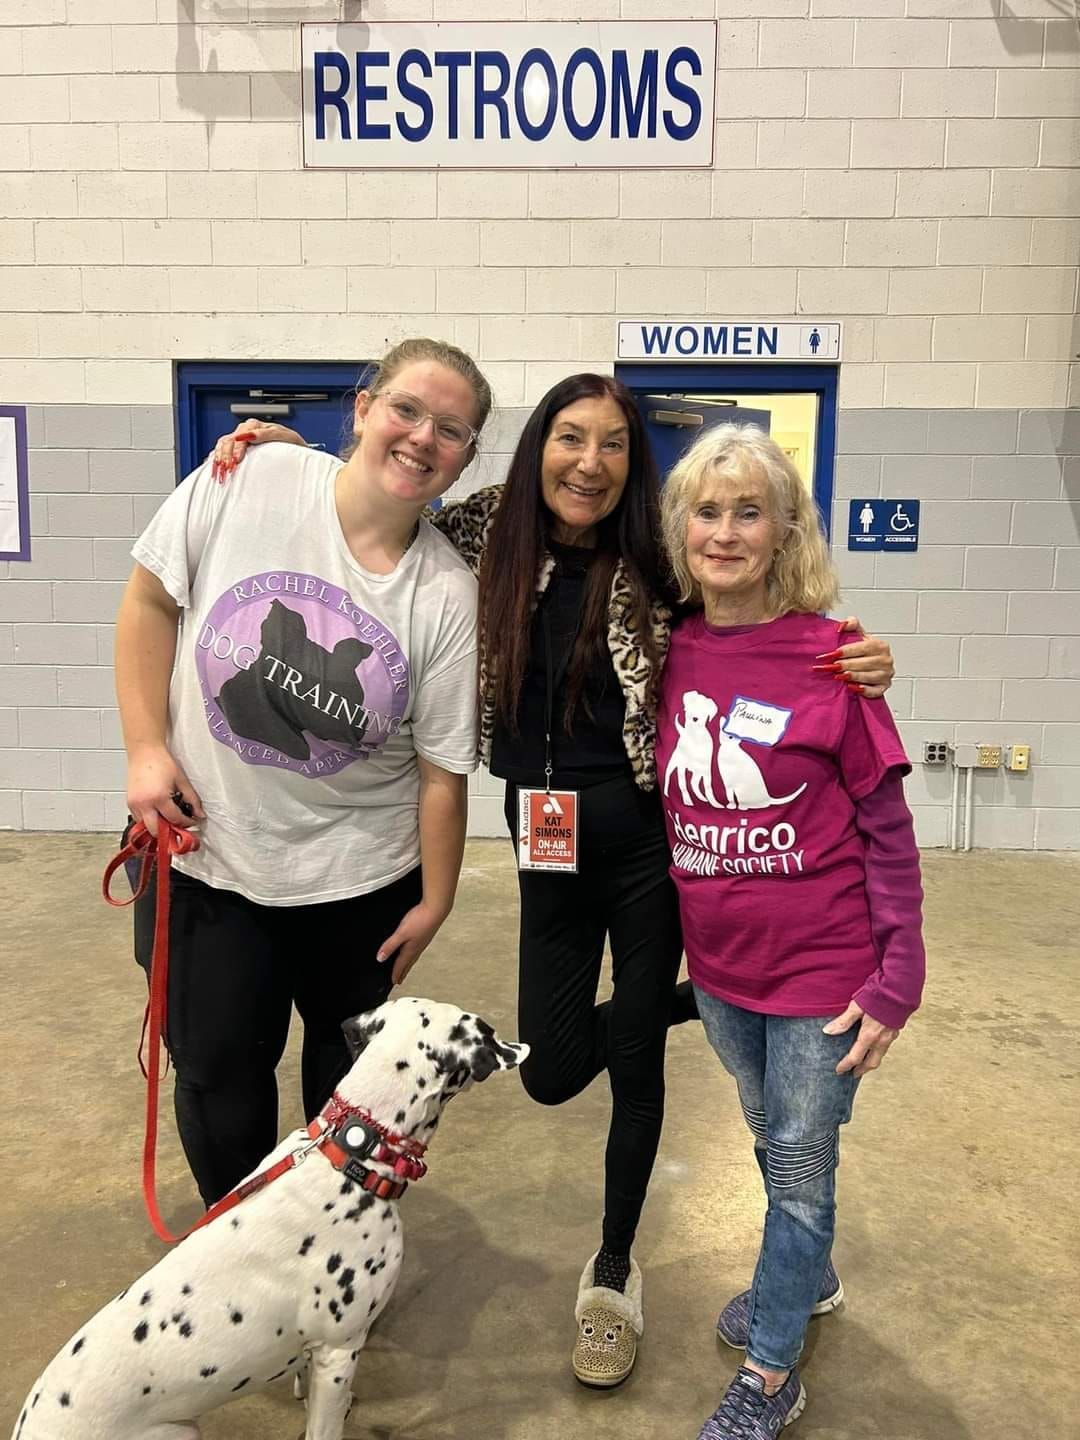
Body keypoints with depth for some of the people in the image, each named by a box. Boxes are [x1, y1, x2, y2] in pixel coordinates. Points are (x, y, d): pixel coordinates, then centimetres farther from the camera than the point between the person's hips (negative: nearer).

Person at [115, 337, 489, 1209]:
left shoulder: (448, 593, -13)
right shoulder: (247, 482, -13)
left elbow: (442, 768, -8)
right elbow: (150, 601, -2)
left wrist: (435, 902, -2)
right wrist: (146, 748, -8)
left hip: (361, 878, 0)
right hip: (204, 852, 0)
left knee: (350, 1074, 19)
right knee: (217, 1071, 13)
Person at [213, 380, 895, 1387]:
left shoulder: (658, 565, -9)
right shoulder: (486, 536, -2)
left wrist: (852, 669, -20)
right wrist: (289, 452, -3)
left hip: (647, 840, -2)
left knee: (634, 1063, 11)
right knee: (551, 1071, 9)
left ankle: (613, 1270, 37)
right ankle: (692, 999, 39)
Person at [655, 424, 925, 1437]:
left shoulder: (829, 657, -16)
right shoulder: (670, 652, -4)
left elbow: (887, 830, -12)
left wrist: (895, 980, -13)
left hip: (820, 966, -4)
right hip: (719, 961, 5)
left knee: (800, 1165, 13)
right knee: (770, 1143, 24)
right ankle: (810, 1280, 51)